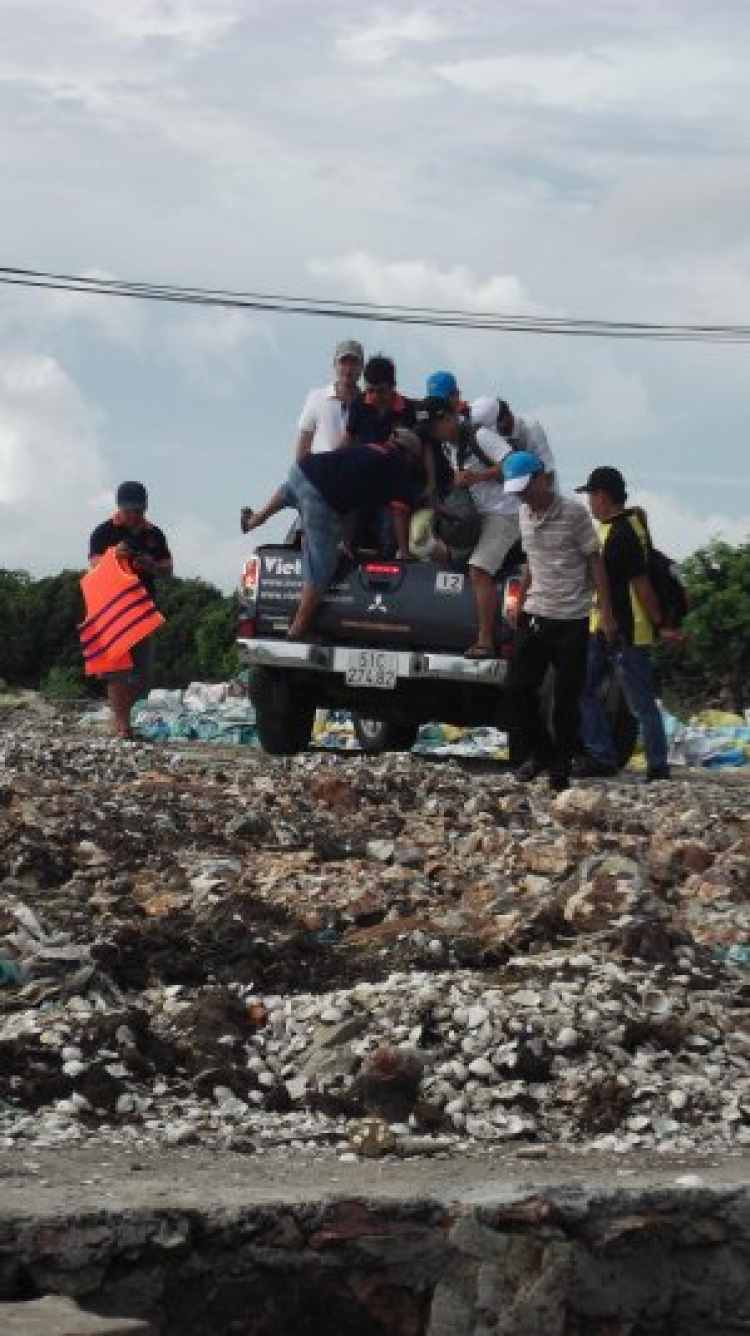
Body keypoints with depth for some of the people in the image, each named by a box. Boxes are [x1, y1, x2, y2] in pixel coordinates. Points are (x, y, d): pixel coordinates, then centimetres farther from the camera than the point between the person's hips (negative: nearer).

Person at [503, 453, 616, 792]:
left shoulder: (573, 512, -10)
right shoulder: (526, 514, 8)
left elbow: (595, 561, -7)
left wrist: (606, 612, -11)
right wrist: (520, 604, 19)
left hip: (571, 620, -6)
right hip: (535, 615, 6)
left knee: (566, 698, -1)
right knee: (517, 689, -1)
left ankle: (561, 767, 9)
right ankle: (540, 753, 16)